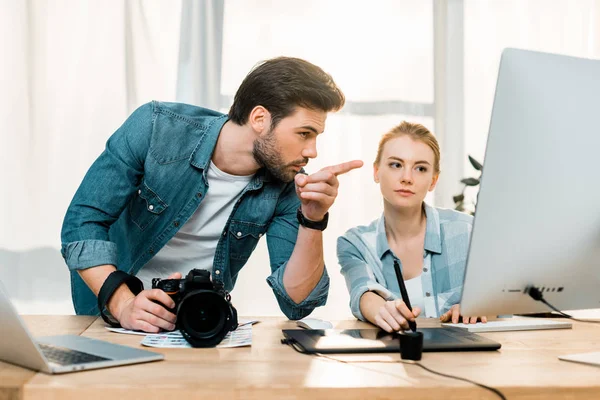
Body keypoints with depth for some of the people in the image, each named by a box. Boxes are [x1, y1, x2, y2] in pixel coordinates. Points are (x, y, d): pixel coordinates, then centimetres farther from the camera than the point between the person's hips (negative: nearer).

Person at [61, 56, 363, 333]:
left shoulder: (286, 185, -11)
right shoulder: (155, 127, -18)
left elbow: (297, 303, -14)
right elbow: (83, 221, -18)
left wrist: (313, 219, -29)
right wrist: (123, 303, -31)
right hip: (109, 310, -2)